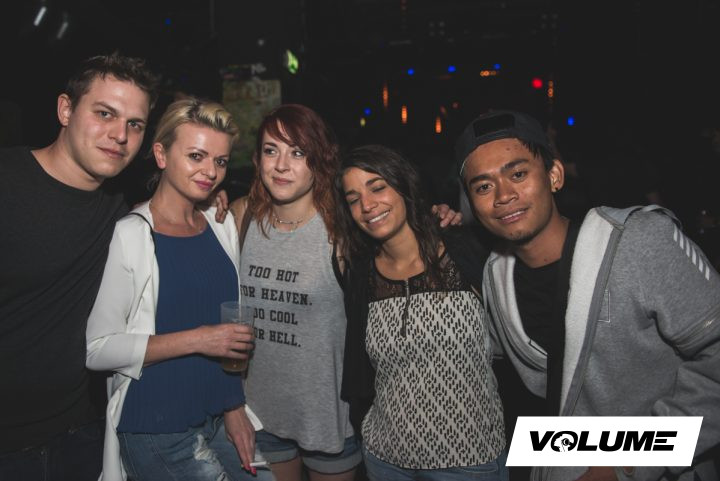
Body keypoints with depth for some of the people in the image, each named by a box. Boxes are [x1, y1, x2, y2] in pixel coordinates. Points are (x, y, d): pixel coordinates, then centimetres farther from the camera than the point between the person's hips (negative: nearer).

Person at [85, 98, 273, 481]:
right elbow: (96, 348, -15)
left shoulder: (223, 226, 5)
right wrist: (195, 340, -20)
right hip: (157, 430, -5)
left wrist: (235, 406, 9)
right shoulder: (127, 235, -12)